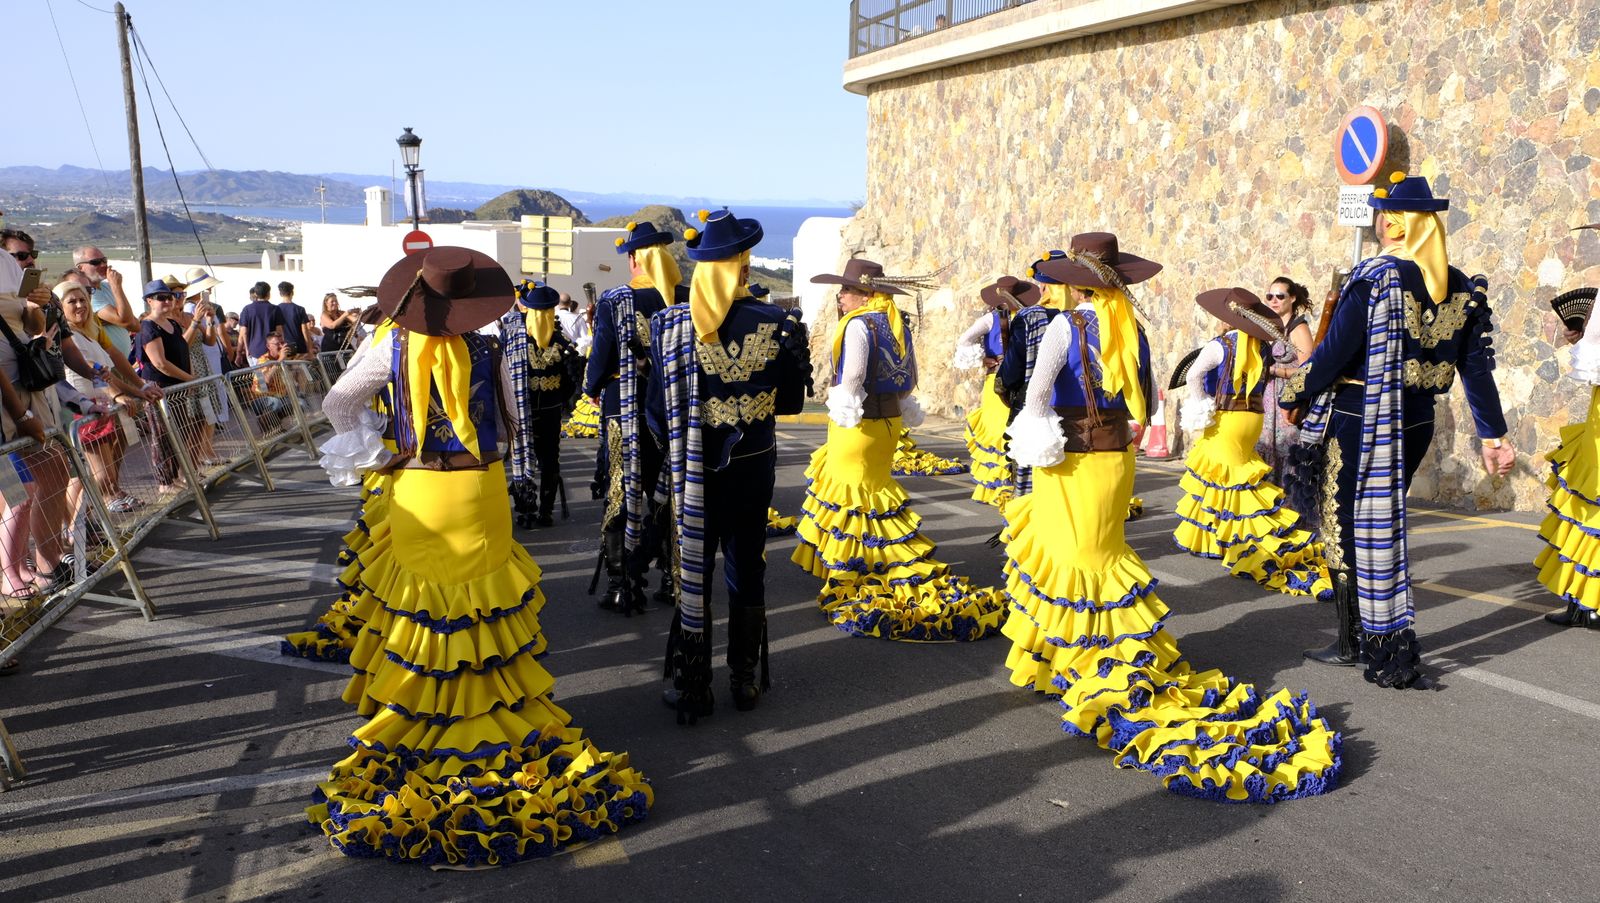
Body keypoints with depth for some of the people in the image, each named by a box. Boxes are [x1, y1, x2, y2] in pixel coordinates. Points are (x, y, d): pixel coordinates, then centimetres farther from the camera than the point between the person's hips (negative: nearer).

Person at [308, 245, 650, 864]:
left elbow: (337, 404, 3)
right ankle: (495, 710, 20)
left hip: (416, 492, 1)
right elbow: (508, 426, 2)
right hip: (480, 491, -1)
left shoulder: (392, 348, -5)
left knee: (415, 610, 12)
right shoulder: (488, 351, -8)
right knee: (485, 605, 10)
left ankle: (414, 717, 22)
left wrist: (376, 454, 9)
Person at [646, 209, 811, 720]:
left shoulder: (670, 324, -9)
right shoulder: (776, 325, -11)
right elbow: (791, 402, -1)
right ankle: (746, 680, 26)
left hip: (689, 469, 0)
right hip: (753, 466, 1)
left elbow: (658, 410, -5)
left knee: (692, 572, 9)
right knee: (746, 571, 15)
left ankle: (691, 692, 16)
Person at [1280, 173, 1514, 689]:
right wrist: (1493, 437, 8)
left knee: (1352, 531, 5)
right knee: (1383, 527, 18)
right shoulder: (1461, 288, 3)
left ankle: (1358, 642, 12)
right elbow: (1477, 368, 4)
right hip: (1418, 423, 7)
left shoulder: (1374, 278, -16)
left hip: (1359, 424, -7)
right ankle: (1359, 642, 28)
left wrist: (1293, 396, -1)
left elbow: (1334, 352, -16)